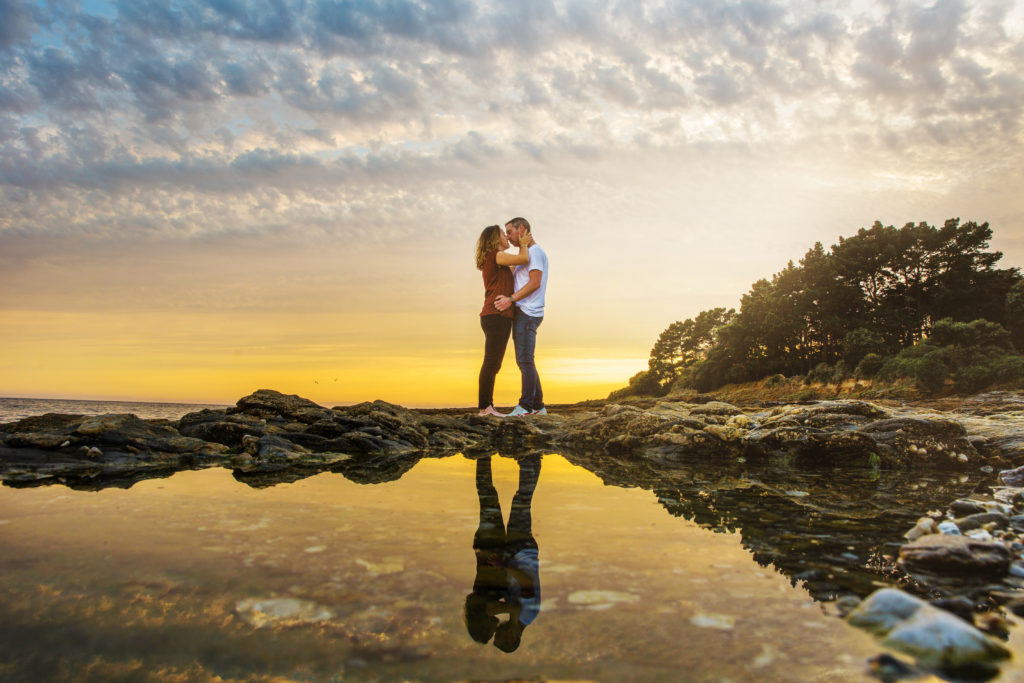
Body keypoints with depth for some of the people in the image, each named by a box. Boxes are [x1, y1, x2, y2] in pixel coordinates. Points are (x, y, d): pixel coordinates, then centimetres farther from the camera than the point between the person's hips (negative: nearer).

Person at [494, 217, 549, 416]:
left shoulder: (535, 251, -6)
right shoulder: (525, 255, 25)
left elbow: (535, 283, -17)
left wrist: (511, 299, -20)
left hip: (528, 312, -10)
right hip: (520, 312, 10)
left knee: (525, 360, -14)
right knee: (524, 361, 9)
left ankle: (526, 405, -15)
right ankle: (537, 406, 12)